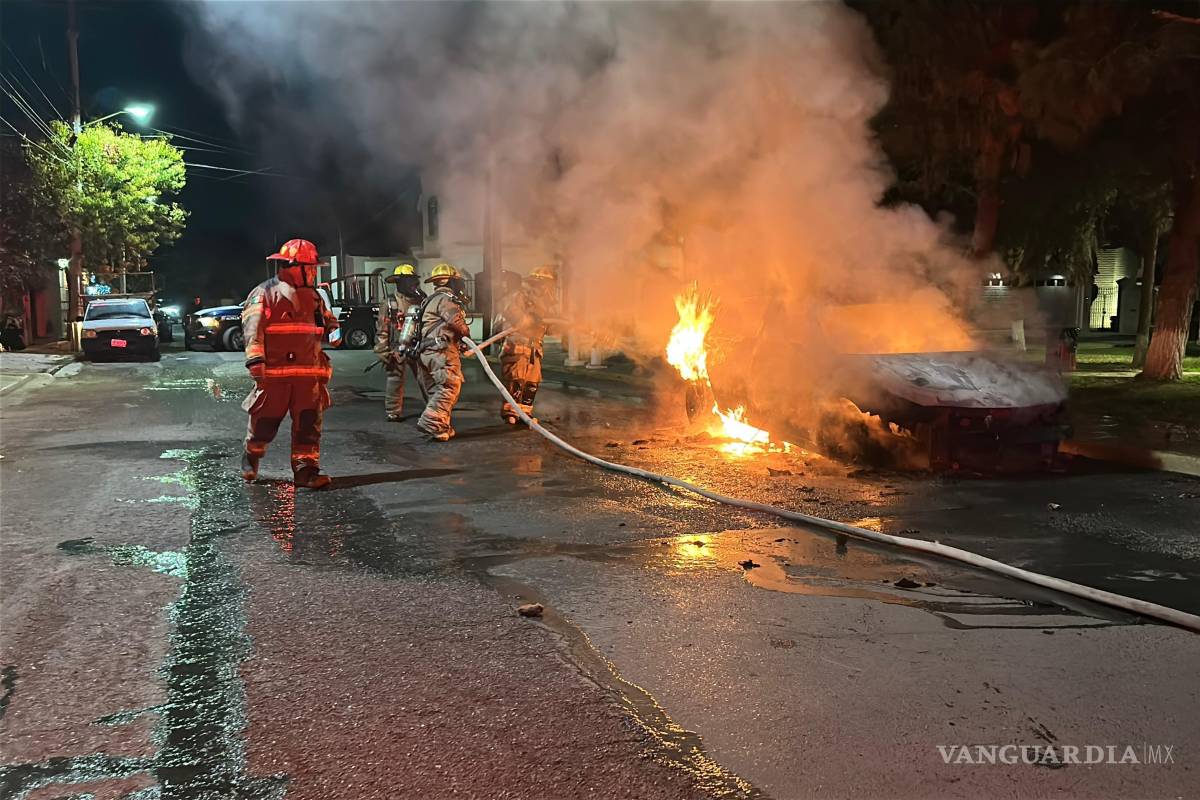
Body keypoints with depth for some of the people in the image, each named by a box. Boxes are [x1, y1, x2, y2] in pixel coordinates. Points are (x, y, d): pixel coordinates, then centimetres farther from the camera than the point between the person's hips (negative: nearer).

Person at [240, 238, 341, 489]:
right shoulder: (264, 293, -4)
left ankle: (305, 470, 4)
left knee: (308, 424, 0)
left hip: (308, 373, 5)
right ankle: (250, 459, 33)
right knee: (264, 422, 7)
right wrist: (256, 361, -20)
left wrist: (334, 332, 4)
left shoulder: (313, 296, 16)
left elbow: (327, 320, 28)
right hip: (274, 373, -5)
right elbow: (253, 329, -11)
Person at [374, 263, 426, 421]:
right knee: (395, 380, 1)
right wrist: (382, 351, -10)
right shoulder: (389, 303, -2)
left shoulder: (421, 301, 9)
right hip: (398, 349, -3)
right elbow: (382, 329, -4)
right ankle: (393, 412, 10)